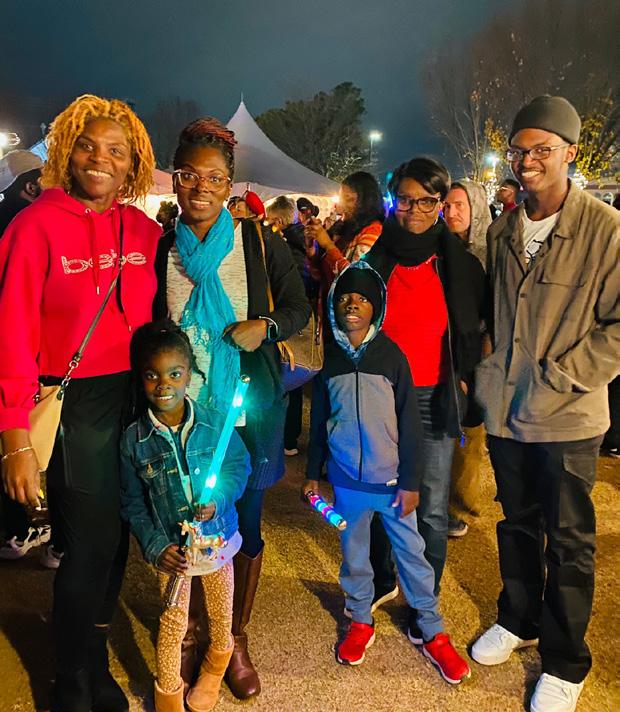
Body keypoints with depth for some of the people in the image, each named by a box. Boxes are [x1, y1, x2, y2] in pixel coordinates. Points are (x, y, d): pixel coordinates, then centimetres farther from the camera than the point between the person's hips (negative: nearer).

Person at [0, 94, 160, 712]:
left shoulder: (142, 229, 5)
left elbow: (152, 319, 9)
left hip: (136, 399, 5)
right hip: (74, 406, -5)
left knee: (114, 540, 17)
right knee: (89, 546, 5)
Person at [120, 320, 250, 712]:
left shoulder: (213, 423, -16)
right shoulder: (134, 439, -15)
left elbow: (240, 464, -4)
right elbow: (132, 504, -6)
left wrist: (220, 498, -20)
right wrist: (155, 547, -14)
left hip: (217, 537, 1)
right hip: (171, 547, -1)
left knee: (221, 614, 22)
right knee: (173, 623, 15)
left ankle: (215, 667, 53)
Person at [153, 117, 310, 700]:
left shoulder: (258, 240, -2)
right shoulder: (161, 247, 3)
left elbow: (299, 306, 3)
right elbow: (149, 326, 10)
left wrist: (265, 325, -16)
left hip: (248, 407, -1)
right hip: (184, 408, 1)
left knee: (246, 523, 9)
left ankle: (236, 639, 31)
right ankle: (189, 632, 34)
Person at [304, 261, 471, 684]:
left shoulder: (391, 355, -6)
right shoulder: (329, 358, 1)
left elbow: (410, 423, -4)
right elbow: (319, 420, 9)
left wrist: (410, 482, -6)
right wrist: (313, 473, 11)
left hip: (390, 477, -2)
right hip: (346, 478, 2)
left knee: (412, 553, 6)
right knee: (354, 552, 14)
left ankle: (433, 633, 22)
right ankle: (361, 621, 34)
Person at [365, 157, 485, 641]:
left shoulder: (459, 261, 0)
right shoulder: (373, 256, 1)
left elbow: (473, 331, 8)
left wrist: (464, 379, 1)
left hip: (434, 397, -1)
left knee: (432, 509, 3)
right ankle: (381, 581, 37)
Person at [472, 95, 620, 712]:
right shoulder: (502, 231, 6)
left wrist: (558, 381, -17)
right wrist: (487, 375, 7)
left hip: (568, 418, -4)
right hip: (505, 411, 5)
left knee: (568, 542, 10)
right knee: (517, 523, 21)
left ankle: (565, 662, 28)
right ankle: (518, 619, 42)